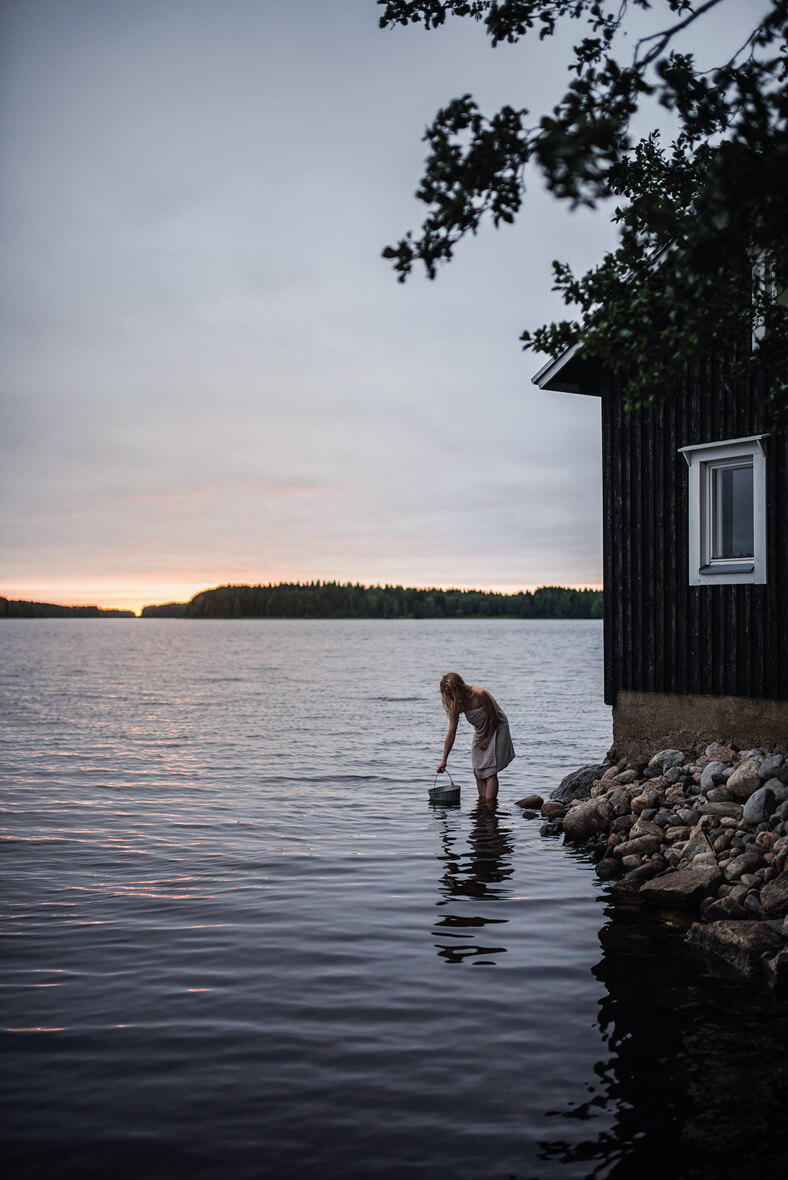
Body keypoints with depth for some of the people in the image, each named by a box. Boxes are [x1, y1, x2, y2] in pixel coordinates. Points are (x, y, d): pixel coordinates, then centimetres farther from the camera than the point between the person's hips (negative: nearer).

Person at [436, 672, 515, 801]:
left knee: (490, 771, -13)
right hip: (480, 731, 7)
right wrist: (444, 760, -9)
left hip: (497, 728, -7)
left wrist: (488, 739, -11)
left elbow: (494, 718, -20)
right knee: (478, 771, 5)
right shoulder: (456, 705, -12)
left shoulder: (479, 694, -32)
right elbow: (451, 734, -9)